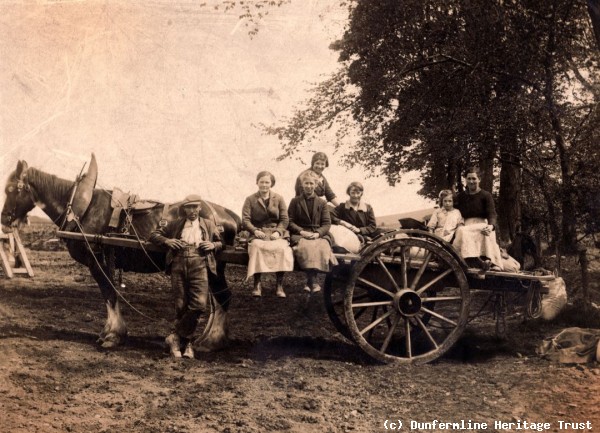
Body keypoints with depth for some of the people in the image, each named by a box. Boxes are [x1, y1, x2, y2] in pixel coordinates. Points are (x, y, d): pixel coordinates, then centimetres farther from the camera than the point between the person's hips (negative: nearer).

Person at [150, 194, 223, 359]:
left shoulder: (209, 225, 21)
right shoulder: (175, 224, 20)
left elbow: (221, 243, 24)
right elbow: (154, 235, 21)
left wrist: (213, 245, 1)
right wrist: (166, 241, 1)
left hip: (199, 265, 0)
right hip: (178, 264, 1)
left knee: (199, 304, -17)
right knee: (181, 306, -1)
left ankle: (177, 337, -5)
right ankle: (186, 343, 10)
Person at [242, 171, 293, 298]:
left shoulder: (278, 198, 14)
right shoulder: (250, 199, 12)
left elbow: (284, 219, 8)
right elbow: (245, 220, 3)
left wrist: (278, 232, -11)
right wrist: (255, 231, -15)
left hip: (276, 233, 1)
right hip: (258, 233, -1)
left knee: (282, 248, -34)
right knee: (256, 246, -37)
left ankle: (280, 285, -28)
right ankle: (257, 284, -32)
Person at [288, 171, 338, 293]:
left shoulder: (322, 203, 17)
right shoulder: (295, 201, 14)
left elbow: (327, 223, 9)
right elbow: (290, 222, 7)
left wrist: (317, 233, -10)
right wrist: (302, 232, -10)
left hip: (319, 235, 1)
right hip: (300, 235, -1)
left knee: (322, 247, -34)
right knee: (306, 247, -36)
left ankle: (310, 282, -32)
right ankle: (313, 281, -40)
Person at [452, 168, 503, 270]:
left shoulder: (485, 195, 7)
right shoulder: (461, 196, 21)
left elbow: (492, 214, -6)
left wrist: (491, 225, -28)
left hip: (482, 226, -3)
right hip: (467, 226, 3)